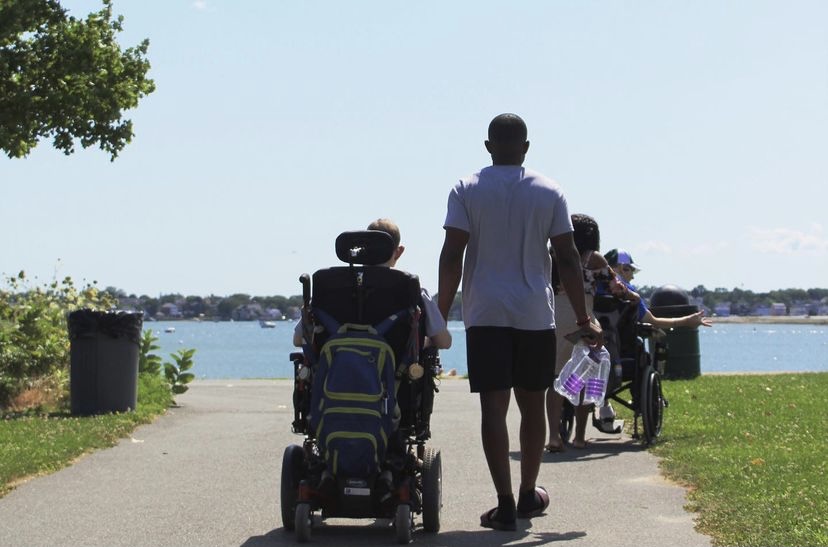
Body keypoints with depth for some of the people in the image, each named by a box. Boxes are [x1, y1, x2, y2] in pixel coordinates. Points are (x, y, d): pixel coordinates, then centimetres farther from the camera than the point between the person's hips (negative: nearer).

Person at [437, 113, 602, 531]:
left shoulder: (467, 190, 1)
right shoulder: (549, 192, 5)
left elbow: (451, 257, -5)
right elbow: (568, 259, 3)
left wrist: (441, 316, 0)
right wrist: (584, 319, 8)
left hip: (486, 314, -1)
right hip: (536, 316, 2)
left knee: (493, 405, -3)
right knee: (532, 404, 14)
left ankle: (505, 504, -9)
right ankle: (528, 494, 25)